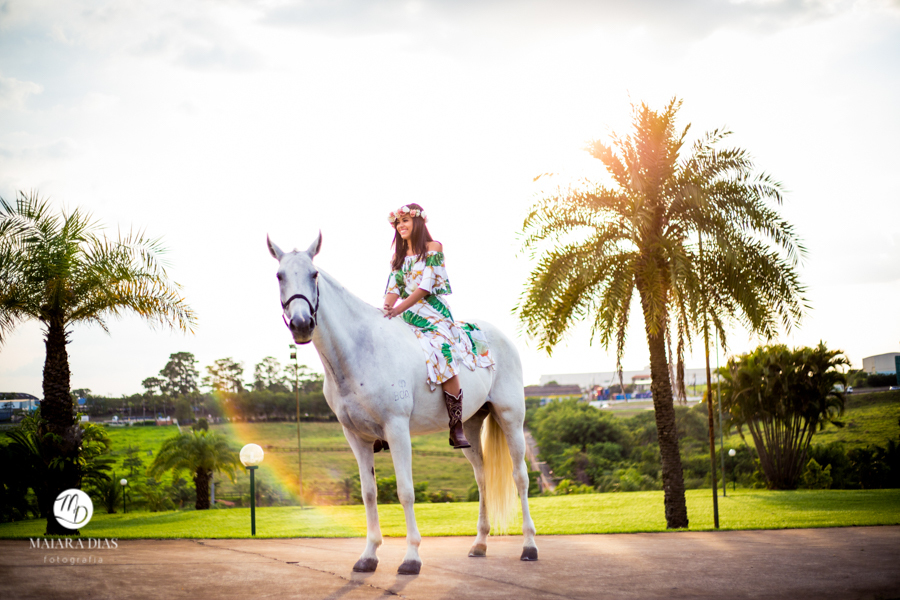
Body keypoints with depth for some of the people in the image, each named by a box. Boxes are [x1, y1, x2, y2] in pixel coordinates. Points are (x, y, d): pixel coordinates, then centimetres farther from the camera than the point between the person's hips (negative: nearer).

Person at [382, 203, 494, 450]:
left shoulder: (433, 248, 2)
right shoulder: (398, 257, 19)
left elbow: (424, 287, -8)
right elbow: (393, 288, 7)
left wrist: (399, 309, -19)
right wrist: (386, 309, -14)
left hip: (432, 313, -6)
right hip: (405, 316, 6)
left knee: (443, 352, -32)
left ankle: (456, 426, -29)